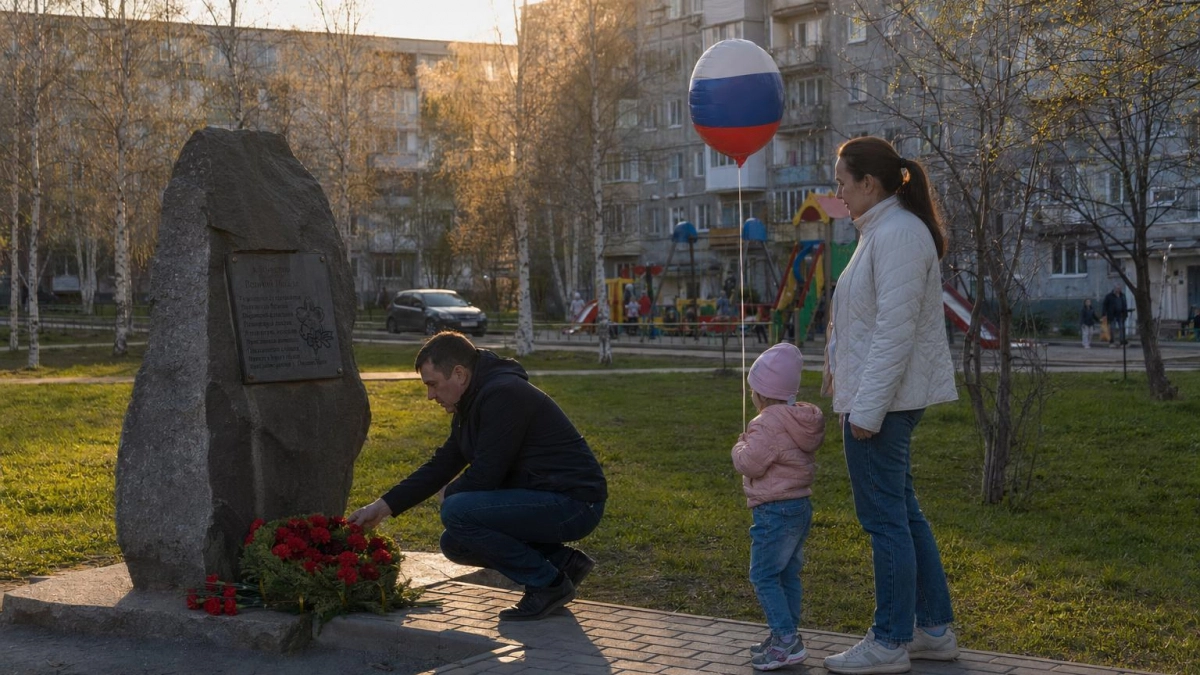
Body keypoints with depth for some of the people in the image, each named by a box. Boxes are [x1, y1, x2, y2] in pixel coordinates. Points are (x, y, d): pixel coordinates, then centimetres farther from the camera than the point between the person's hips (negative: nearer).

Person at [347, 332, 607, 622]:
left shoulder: (504, 396, -20)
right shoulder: (473, 403, 13)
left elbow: (484, 476, -21)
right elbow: (441, 465, 17)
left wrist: (451, 494, 0)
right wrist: (383, 506, 11)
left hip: (574, 503, -10)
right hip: (545, 500, 10)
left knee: (458, 512, -22)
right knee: (456, 544, 10)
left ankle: (549, 584, -9)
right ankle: (563, 561, 11)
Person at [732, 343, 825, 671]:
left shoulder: (768, 424, -19)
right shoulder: (803, 419, 11)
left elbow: (749, 463, -23)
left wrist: (741, 446, -1)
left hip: (774, 512, -10)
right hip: (801, 506, 10)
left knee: (764, 576, -5)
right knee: (788, 574, 14)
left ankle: (786, 639, -10)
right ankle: (786, 638, 20)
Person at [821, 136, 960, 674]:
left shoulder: (897, 234, -16)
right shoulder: (885, 230, 16)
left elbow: (895, 330, -22)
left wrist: (867, 407, -22)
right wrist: (859, 400, 19)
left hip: (882, 397, -11)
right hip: (877, 396, 11)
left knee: (885, 518, -4)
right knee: (902, 512, 16)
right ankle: (934, 629, 24)